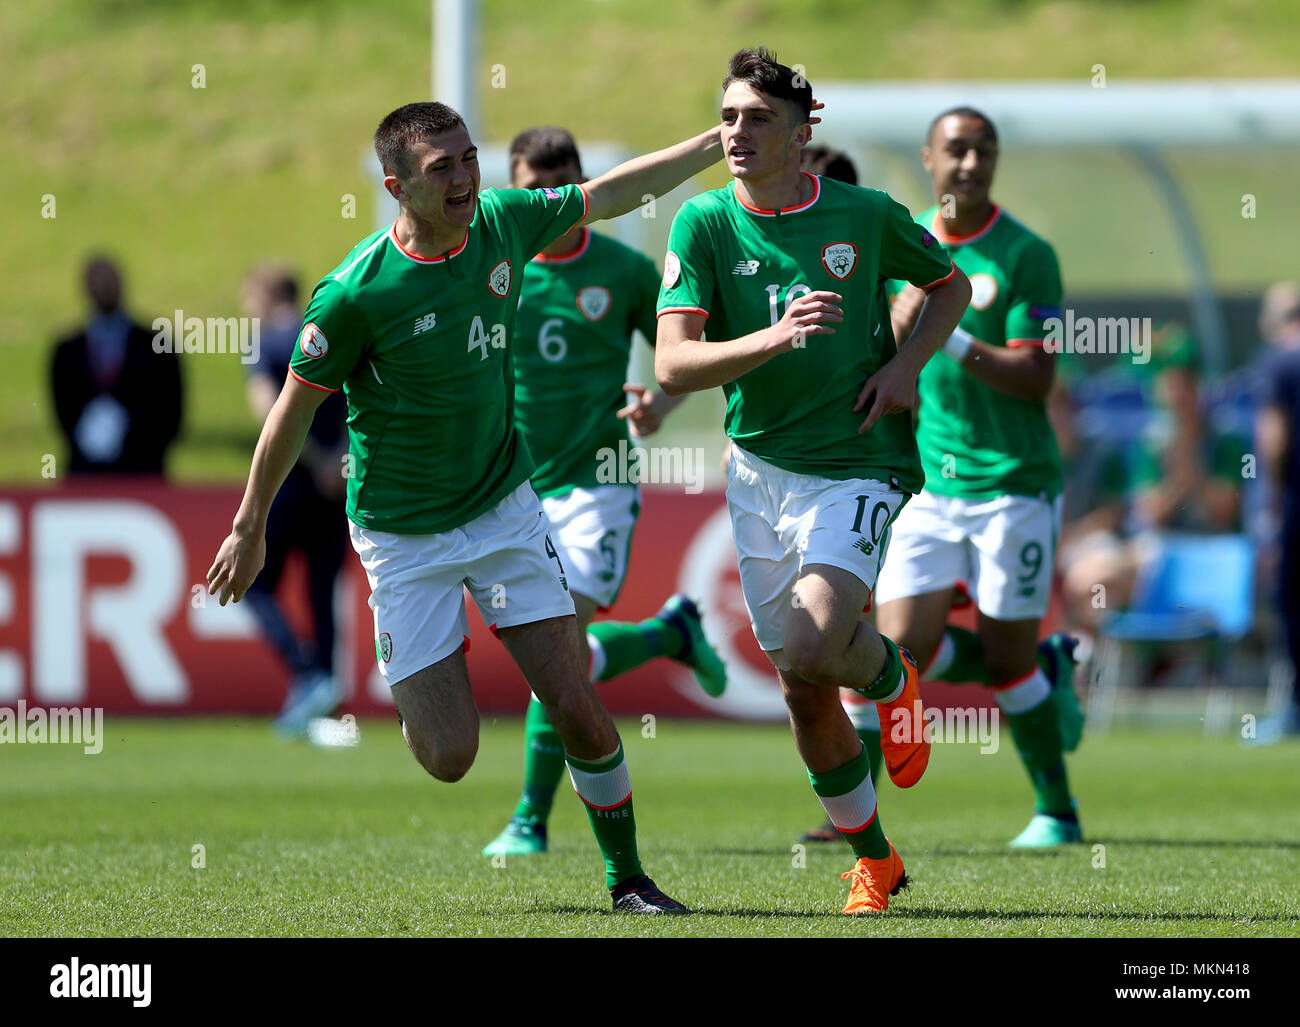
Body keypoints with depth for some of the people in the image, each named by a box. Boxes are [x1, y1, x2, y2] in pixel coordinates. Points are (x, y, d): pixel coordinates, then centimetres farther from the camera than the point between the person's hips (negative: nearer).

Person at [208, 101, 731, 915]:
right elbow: (295, 409, -8)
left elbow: (612, 192, 11)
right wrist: (251, 527, 1)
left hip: (505, 505, 4)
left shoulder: (503, 222, -8)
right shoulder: (357, 293, -21)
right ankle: (408, 694, 30)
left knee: (579, 712, -5)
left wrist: (719, 142, 10)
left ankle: (627, 879, 15)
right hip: (404, 535, -4)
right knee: (449, 756, -6)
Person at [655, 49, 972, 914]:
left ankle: (891, 678, 10)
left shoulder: (866, 216, -4)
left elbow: (951, 285, 14)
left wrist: (906, 365, -4)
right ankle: (874, 862, 23)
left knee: (813, 643, -26)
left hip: (857, 467, -3)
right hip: (758, 471, 3)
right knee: (805, 695, 5)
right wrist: (775, 337, -28)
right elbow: (673, 365, -13)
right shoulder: (704, 224, -4)